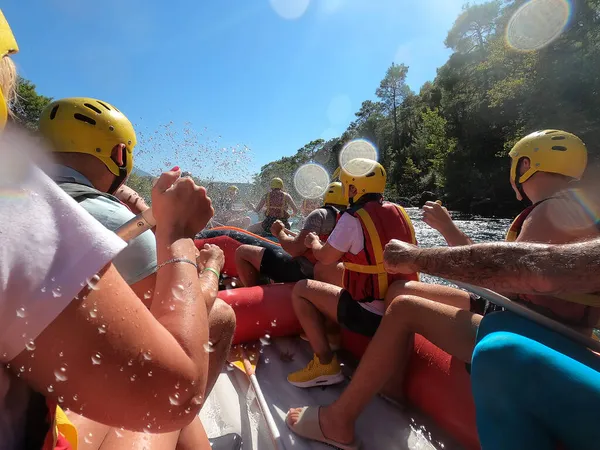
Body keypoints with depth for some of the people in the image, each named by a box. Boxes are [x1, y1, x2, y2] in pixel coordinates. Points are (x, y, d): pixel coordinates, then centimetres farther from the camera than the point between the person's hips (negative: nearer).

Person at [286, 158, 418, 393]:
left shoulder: (352, 218, -16)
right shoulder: (399, 212, 4)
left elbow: (325, 257, -5)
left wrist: (314, 242, 16)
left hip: (371, 315, -8)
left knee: (300, 290, 4)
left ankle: (325, 363, 4)